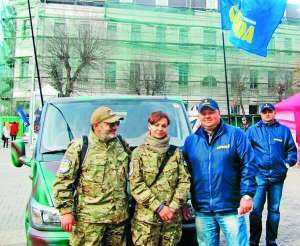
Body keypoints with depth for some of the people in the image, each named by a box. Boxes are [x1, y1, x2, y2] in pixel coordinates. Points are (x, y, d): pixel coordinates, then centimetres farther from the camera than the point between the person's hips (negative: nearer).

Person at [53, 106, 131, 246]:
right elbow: (62, 182, -5)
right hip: (89, 218, -4)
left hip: (119, 217, 5)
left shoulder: (123, 146, 9)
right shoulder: (79, 148, -4)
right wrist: (66, 211, -9)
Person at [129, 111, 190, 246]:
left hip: (173, 218, 2)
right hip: (146, 219, -2)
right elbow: (136, 185, -6)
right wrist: (158, 207, -12)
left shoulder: (176, 152, 8)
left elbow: (184, 181, 4)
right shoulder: (139, 153, 0)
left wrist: (173, 207, -8)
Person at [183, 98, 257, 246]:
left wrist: (247, 195, -14)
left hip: (231, 208, -3)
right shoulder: (190, 140, 9)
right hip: (202, 211, 4)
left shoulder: (235, 134, -1)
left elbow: (248, 166, -6)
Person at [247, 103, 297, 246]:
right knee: (256, 210, -5)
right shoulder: (253, 130, 4)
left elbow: (292, 149, 14)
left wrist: (288, 163, 2)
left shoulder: (284, 130, 9)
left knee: (274, 210, 11)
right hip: (259, 174, -2)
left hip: (278, 175, 2)